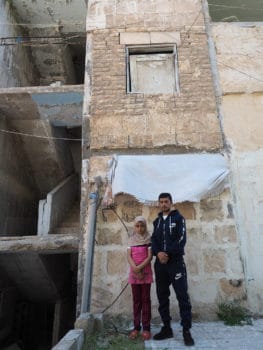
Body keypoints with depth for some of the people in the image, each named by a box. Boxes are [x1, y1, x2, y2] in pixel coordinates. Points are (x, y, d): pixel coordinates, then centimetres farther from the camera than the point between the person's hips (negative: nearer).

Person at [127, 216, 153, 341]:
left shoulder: (149, 239, -2)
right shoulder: (131, 240, 6)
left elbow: (150, 256, -9)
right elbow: (128, 256, -1)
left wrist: (139, 268, -18)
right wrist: (135, 269, -14)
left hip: (146, 272, -2)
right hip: (133, 273, 3)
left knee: (145, 299, 1)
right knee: (136, 300, 8)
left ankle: (146, 328, 8)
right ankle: (136, 327, 15)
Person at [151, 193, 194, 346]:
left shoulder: (178, 218, 2)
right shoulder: (157, 221, 15)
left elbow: (181, 239, -8)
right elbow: (154, 240, 7)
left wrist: (168, 253, -16)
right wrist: (158, 253, -13)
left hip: (176, 261, -4)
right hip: (160, 263, 5)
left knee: (182, 296, -4)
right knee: (162, 296, 8)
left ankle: (186, 330, 4)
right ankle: (167, 328, 18)